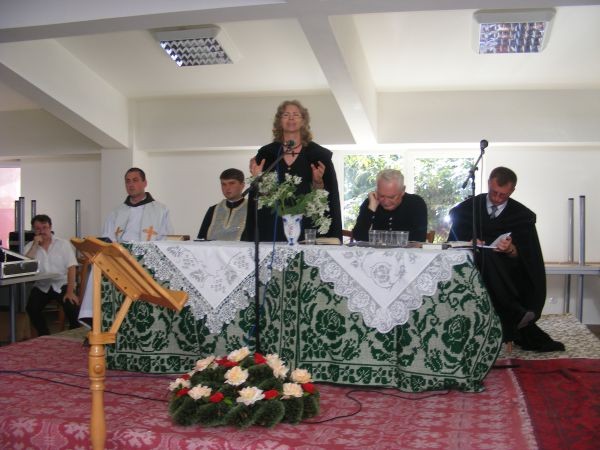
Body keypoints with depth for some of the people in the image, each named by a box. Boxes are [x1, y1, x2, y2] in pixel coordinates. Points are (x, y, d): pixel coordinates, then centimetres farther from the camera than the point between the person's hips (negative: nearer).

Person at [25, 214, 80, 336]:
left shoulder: (63, 244, -1)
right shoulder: (30, 246, 6)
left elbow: (71, 268, -9)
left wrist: (70, 291, -19)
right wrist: (35, 245, -14)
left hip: (61, 284, -2)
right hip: (41, 286, 2)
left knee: (71, 305, -28)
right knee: (31, 308, -23)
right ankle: (44, 335, -1)